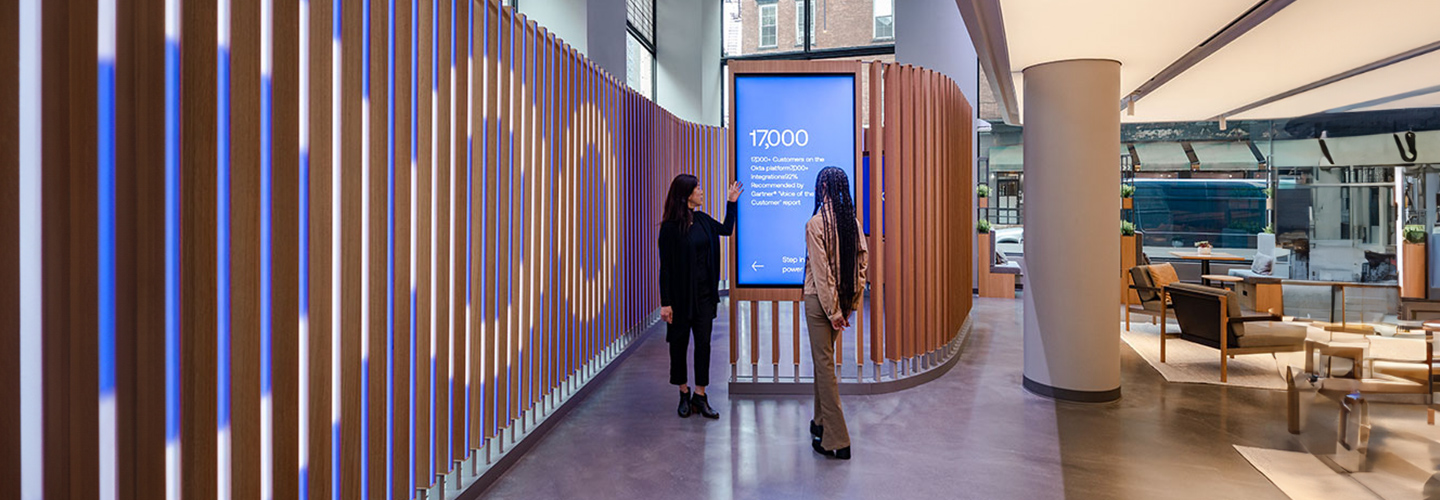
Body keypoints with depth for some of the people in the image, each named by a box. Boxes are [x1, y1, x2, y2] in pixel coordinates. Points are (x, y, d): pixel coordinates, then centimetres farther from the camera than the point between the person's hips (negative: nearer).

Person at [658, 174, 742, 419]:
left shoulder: (702, 219, 6)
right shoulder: (671, 227, -12)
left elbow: (727, 229, 25)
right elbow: (666, 267, -11)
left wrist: (732, 202, 19)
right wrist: (665, 303, -13)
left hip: (704, 293, 5)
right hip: (681, 295, -5)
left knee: (703, 343, 3)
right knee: (679, 343, 7)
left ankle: (699, 397, 13)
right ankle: (684, 394, 24)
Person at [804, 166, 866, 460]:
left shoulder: (815, 224, -16)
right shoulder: (853, 222, 3)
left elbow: (821, 273, -18)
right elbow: (861, 265, 5)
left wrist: (833, 311, -14)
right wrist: (852, 305, 9)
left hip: (820, 300, -7)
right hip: (844, 300, 7)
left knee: (824, 364, 0)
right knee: (823, 360, 20)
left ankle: (836, 441, 5)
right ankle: (822, 422, 34)